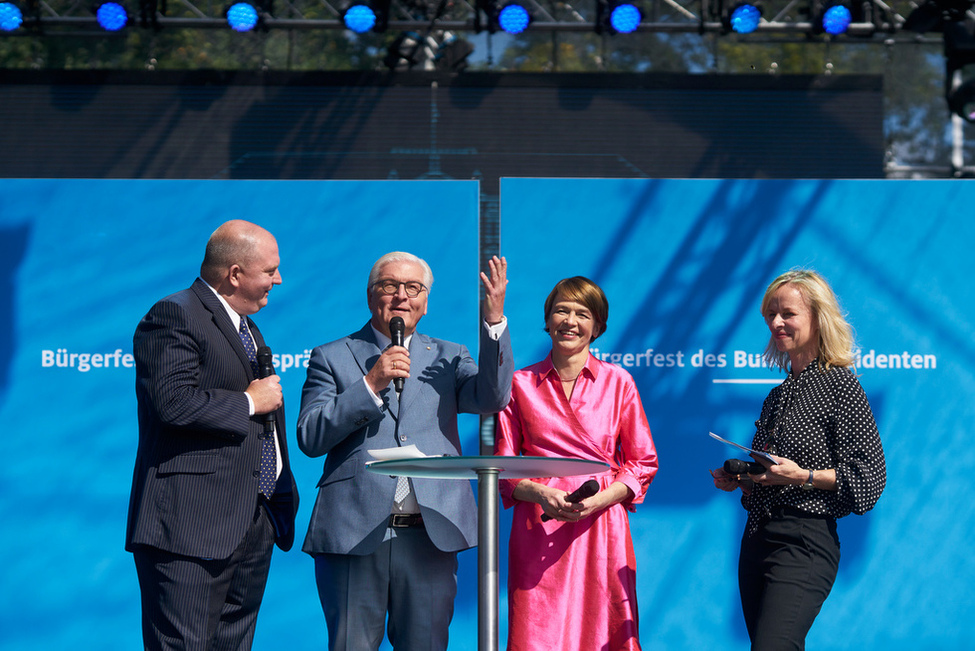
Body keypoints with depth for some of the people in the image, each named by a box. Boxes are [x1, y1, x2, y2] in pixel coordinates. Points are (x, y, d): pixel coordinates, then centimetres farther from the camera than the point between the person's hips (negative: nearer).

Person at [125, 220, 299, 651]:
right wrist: (249, 402, -11)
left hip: (256, 524, 9)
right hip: (193, 524, -9)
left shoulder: (247, 327, 23)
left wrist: (282, 497, 22)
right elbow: (173, 402, -24)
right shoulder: (175, 316, -9)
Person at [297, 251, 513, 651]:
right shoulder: (332, 358, 10)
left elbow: (491, 398, -3)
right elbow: (309, 438, -1)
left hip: (431, 536, 2)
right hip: (354, 534, -2)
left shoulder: (448, 359, 16)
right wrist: (370, 385, -11)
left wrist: (494, 320, -13)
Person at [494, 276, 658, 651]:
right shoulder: (520, 384, 9)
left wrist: (597, 500, -8)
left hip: (602, 529, 0)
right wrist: (540, 493, -10)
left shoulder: (618, 382, 8)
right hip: (538, 529, 0)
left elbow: (644, 462, 8)